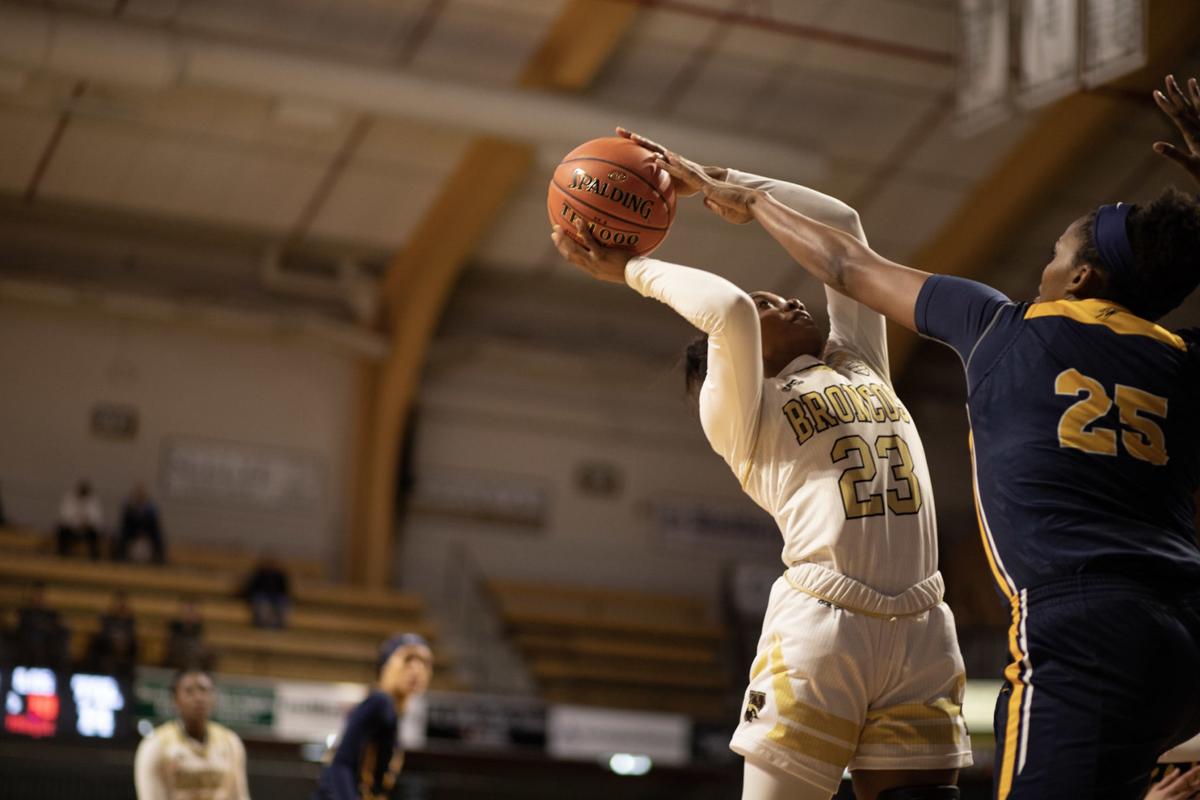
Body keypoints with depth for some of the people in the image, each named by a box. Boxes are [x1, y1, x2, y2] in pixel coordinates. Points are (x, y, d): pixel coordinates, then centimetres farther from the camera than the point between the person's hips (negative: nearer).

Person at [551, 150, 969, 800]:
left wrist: (709, 179, 29)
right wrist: (627, 270, -1)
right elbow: (729, 311, -14)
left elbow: (839, 223, 27)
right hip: (819, 627, -5)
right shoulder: (740, 413, 6)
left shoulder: (860, 363, 23)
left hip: (922, 631, 5)